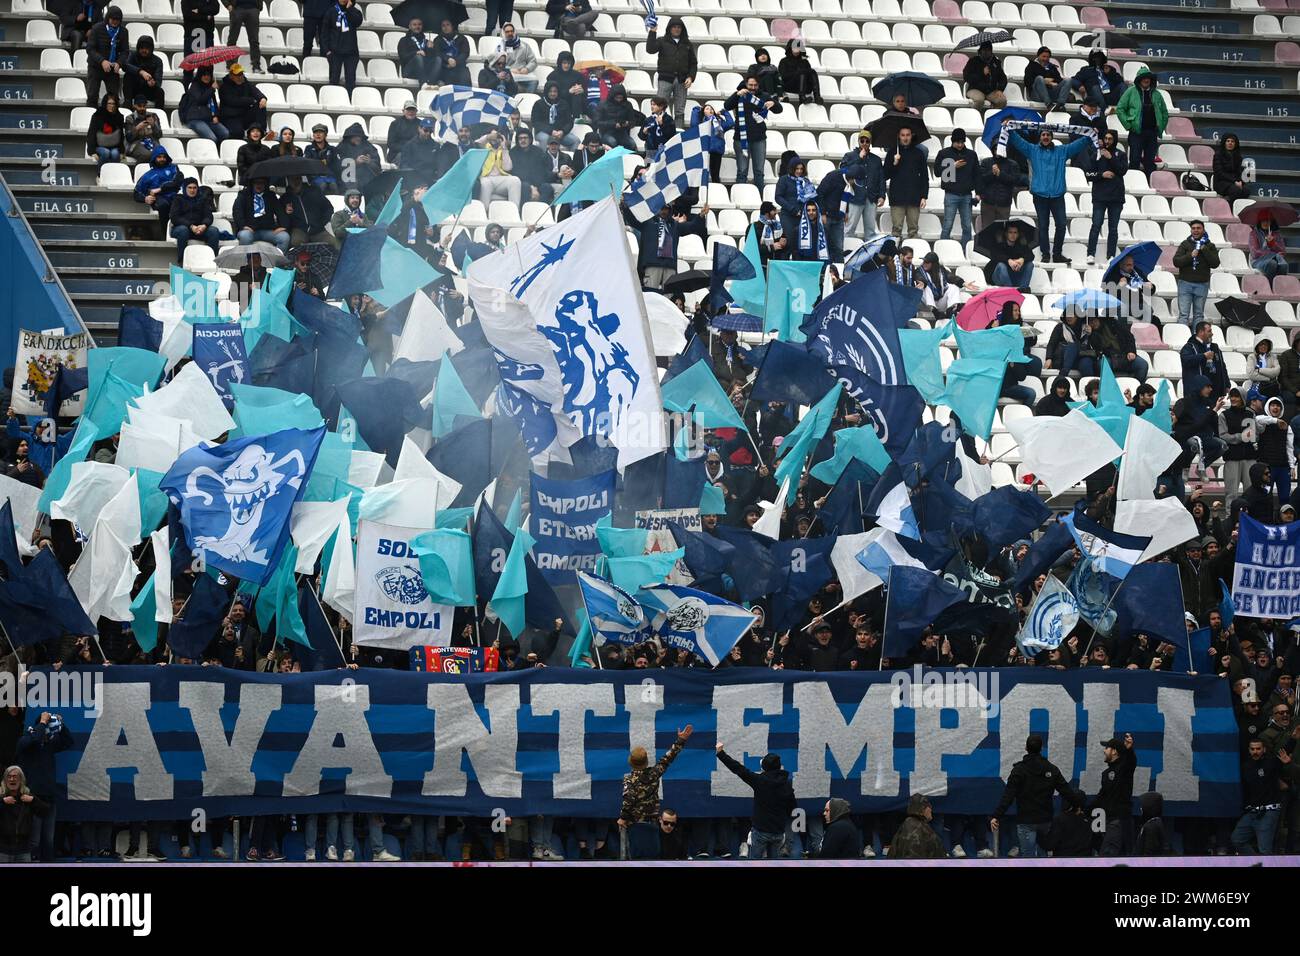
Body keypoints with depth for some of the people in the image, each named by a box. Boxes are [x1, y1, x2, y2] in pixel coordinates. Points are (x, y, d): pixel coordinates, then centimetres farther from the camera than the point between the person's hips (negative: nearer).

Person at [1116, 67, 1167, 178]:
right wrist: (1128, 125, -6)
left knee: (1150, 162, 5)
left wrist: (1161, 129, 10)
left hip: (1153, 133, 4)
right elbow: (1120, 109, 1)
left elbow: (1165, 113, 20)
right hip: (1137, 132, -3)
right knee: (1135, 161, -6)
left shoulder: (1156, 94, 13)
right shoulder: (1131, 92, 2)